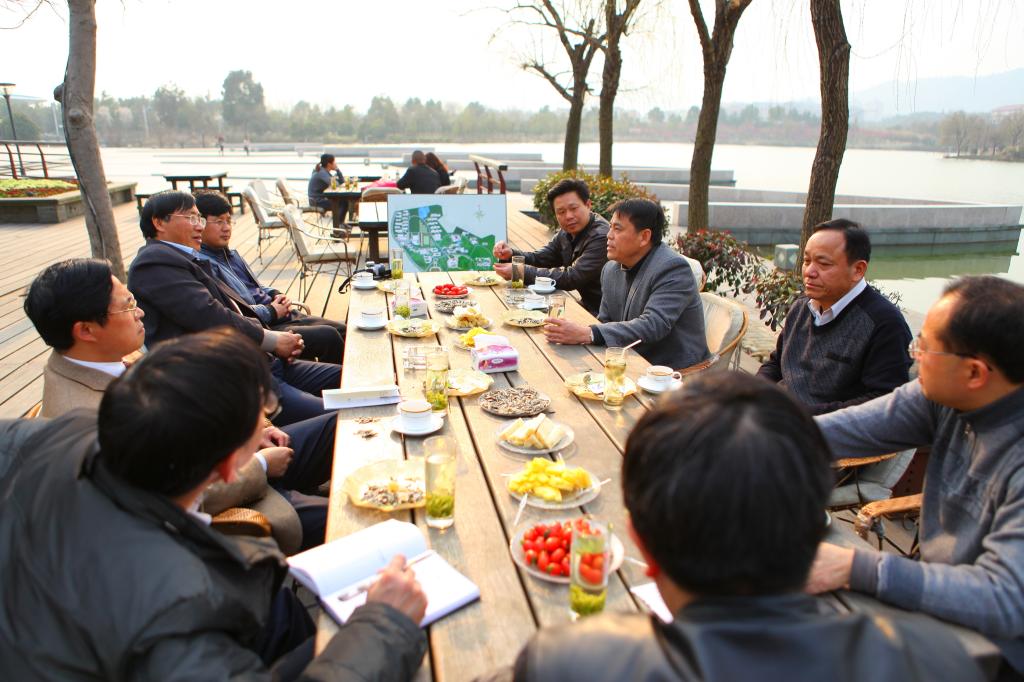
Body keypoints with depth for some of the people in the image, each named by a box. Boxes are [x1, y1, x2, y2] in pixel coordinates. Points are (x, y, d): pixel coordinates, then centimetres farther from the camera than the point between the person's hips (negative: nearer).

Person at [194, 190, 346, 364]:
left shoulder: (229, 253, 16)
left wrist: (275, 295, 6)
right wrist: (271, 312, -15)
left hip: (279, 315, 10)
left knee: (342, 330, 2)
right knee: (328, 337, -19)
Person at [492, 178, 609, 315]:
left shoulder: (601, 237, -21)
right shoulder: (566, 233, 7)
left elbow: (572, 277, -25)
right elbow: (540, 258, 11)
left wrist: (520, 272, -23)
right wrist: (511, 254, -11)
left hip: (602, 315, -7)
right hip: (586, 306, 7)